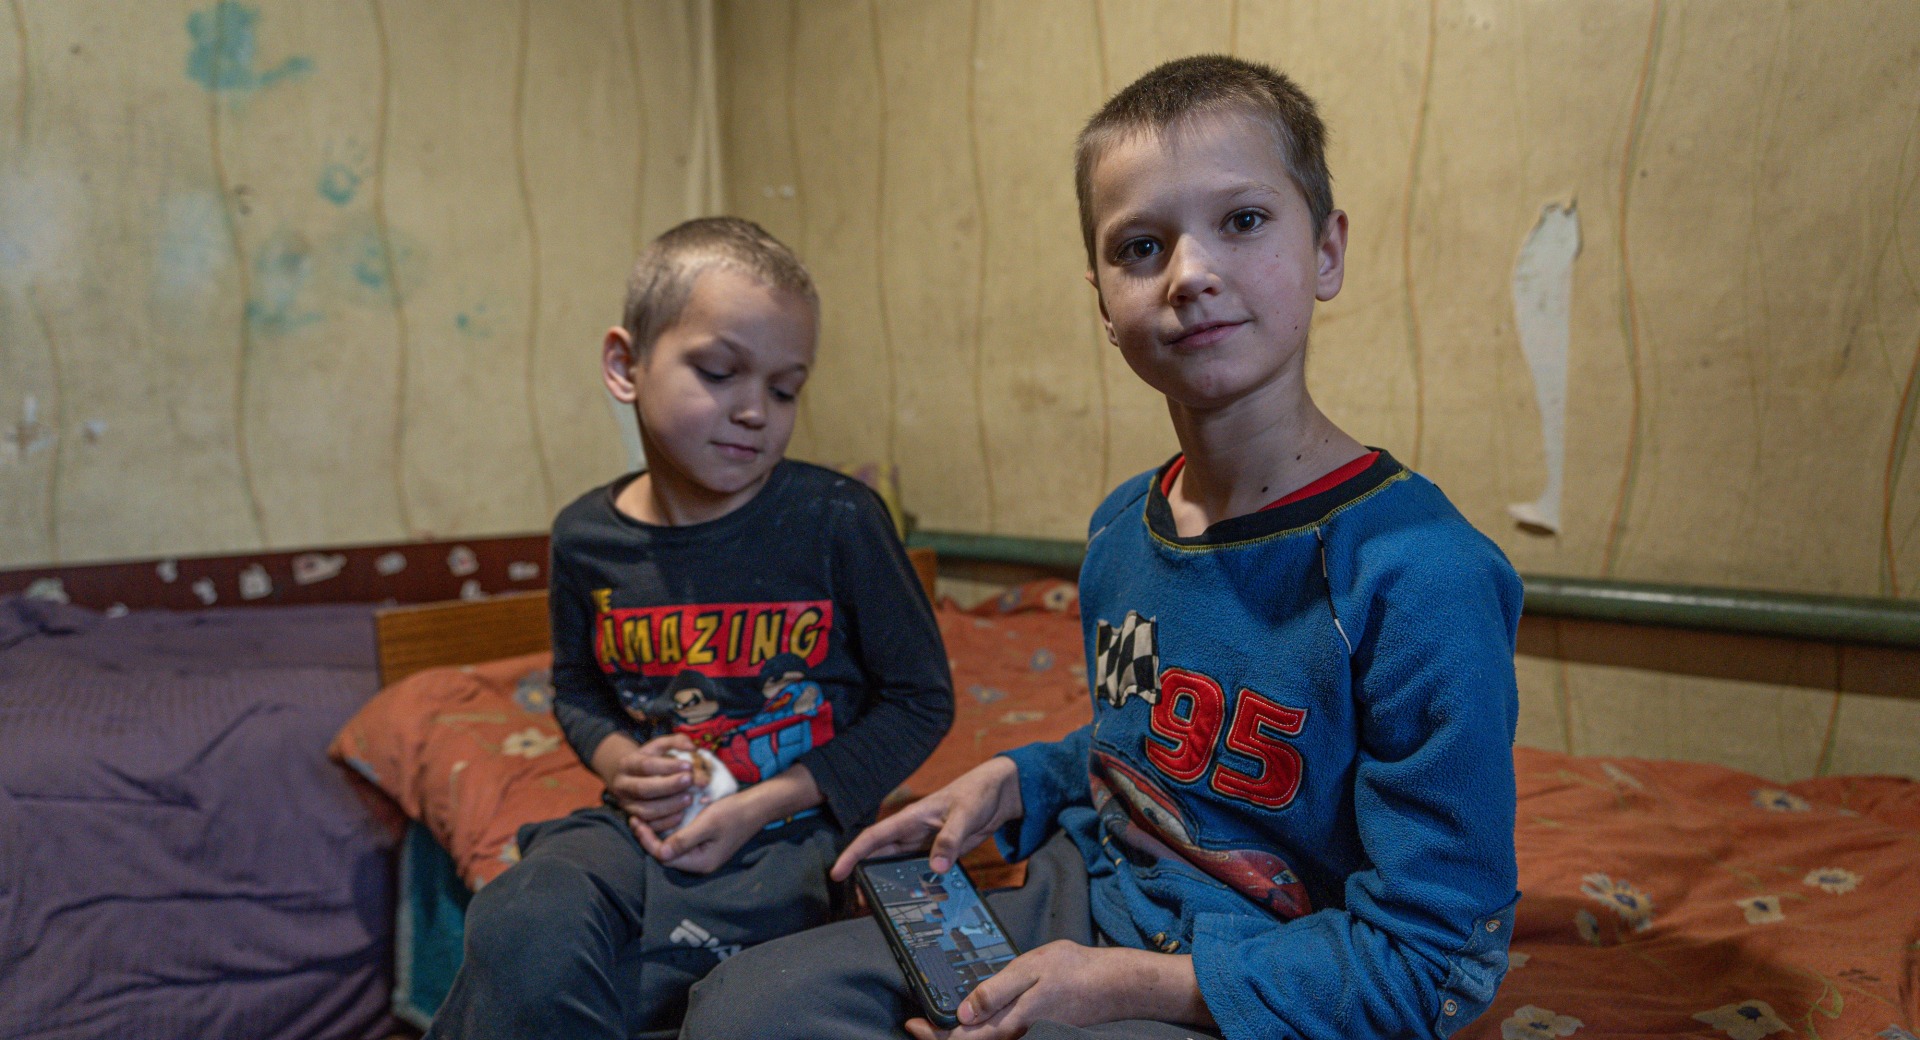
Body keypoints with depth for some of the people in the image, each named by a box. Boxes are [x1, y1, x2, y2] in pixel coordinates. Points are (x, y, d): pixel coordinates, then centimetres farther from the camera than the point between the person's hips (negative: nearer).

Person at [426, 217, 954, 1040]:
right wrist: (618, 761, -3)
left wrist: (762, 805, -11)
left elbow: (920, 700, -3)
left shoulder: (837, 521, -10)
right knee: (523, 933, -27)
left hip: (790, 827, -3)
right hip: (642, 821, 4)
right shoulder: (587, 538, 2)